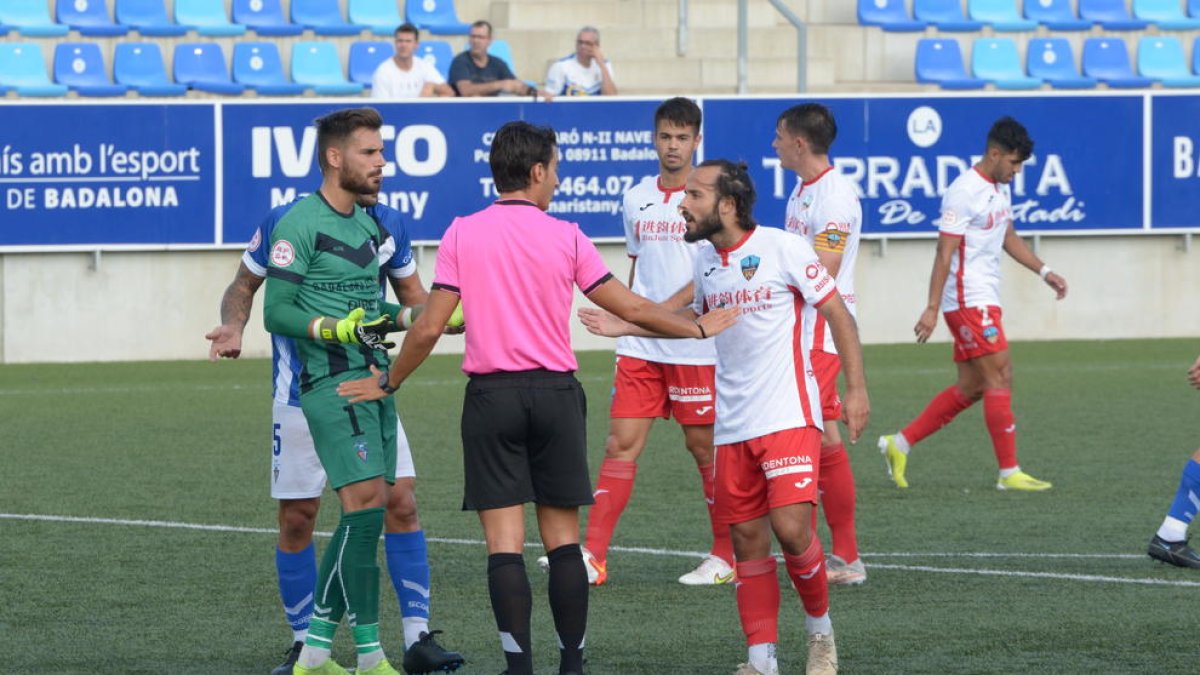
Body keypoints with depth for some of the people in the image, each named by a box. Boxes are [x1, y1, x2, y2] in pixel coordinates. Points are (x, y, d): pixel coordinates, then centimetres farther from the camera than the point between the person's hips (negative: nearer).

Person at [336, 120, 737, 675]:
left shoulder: (462, 234, -1)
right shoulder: (565, 237, -1)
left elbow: (428, 328, -3)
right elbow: (632, 308, 3)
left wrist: (388, 382, 12)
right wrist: (697, 328, 19)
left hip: (492, 396, 0)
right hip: (555, 393, 0)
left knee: (504, 541, -1)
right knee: (563, 538, 8)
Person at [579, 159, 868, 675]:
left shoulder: (782, 248, -10)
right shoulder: (706, 263, 9)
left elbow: (837, 314, -4)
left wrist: (856, 388, -8)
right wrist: (626, 327, 18)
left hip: (788, 418, -6)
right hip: (732, 426, 6)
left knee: (791, 528, -16)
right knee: (748, 539, 3)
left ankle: (820, 630, 9)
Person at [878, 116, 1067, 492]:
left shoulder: (1000, 189, 13)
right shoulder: (964, 192, -16)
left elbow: (1008, 238, 28)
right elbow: (945, 253, -18)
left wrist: (1044, 271, 19)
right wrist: (932, 308, -20)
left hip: (985, 301, 10)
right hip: (969, 302, -10)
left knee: (971, 388, 10)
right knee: (1000, 378, -10)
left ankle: (900, 444, 17)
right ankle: (1009, 473, -6)